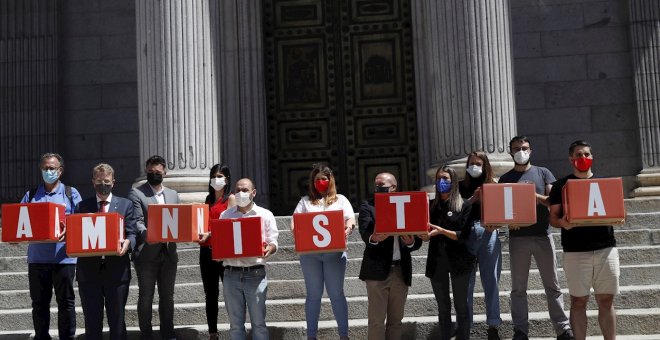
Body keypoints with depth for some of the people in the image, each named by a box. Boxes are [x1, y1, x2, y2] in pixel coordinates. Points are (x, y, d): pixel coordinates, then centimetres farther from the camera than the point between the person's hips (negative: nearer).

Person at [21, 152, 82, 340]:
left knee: (66, 301, 2)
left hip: (63, 256, -2)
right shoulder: (31, 195, 13)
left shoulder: (71, 194, 6)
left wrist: (69, 230, -22)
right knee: (39, 302, 8)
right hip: (37, 257, 3)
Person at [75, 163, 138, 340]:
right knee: (92, 321, 7)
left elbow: (132, 234, 2)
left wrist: (127, 242, -19)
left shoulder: (125, 205, 8)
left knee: (117, 319, 6)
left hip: (116, 270, -1)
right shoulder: (82, 206, 11)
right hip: (89, 270, 1)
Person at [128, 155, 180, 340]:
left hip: (169, 253, 4)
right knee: (146, 296, 3)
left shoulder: (173, 195, 14)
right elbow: (137, 222, -11)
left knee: (167, 296, 11)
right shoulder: (136, 193, -2)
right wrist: (146, 233, -30)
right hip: (147, 254, -4)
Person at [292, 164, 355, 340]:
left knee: (336, 293, 0)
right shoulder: (305, 201, 14)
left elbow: (350, 219, 2)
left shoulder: (340, 199, 14)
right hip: (309, 251, 1)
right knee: (313, 294, 5)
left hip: (334, 251, -1)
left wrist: (348, 229, -21)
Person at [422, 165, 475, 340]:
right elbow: (426, 235, 7)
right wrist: (424, 234, -16)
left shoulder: (464, 206, -2)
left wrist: (441, 230, -22)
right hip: (436, 261, 3)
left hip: (459, 261, -3)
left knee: (461, 305, 3)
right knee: (443, 307, 9)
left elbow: (463, 236, -10)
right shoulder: (431, 205, 10)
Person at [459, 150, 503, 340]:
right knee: (466, 282, 2)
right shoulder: (462, 186, 9)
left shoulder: (493, 186, 10)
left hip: (488, 234, 0)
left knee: (491, 281, 2)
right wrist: (471, 200, -13)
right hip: (465, 234, 0)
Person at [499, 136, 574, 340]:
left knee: (552, 285, 4)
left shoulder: (542, 173, 9)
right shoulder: (505, 179, 9)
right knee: (518, 287, 3)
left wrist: (536, 196, -16)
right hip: (518, 238, 0)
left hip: (543, 235, 0)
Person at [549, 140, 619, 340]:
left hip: (606, 248, 2)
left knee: (606, 300, 4)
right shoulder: (561, 186, 6)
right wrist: (562, 223, -18)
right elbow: (553, 218, 4)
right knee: (579, 301, 1)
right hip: (575, 251, -2)